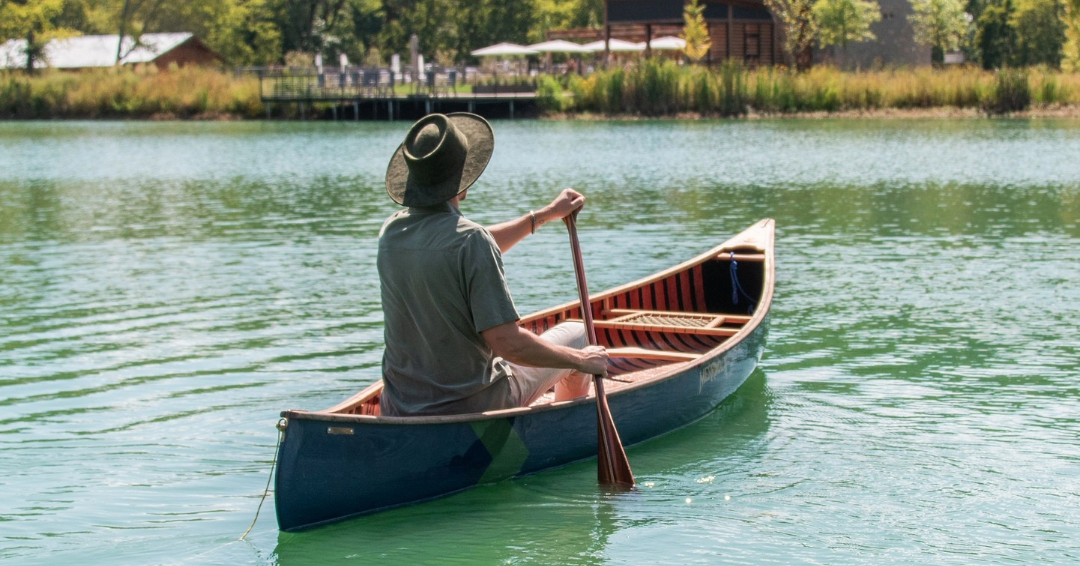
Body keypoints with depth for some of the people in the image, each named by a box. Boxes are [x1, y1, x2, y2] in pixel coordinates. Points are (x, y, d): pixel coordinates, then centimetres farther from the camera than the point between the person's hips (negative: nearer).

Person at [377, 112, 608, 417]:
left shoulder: (390, 232, -3)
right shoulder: (471, 239, -24)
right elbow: (507, 343, -26)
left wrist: (546, 214, 23)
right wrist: (582, 360, -11)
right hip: (474, 407, -6)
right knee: (576, 334, 17)